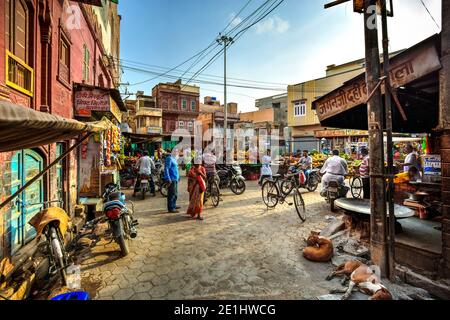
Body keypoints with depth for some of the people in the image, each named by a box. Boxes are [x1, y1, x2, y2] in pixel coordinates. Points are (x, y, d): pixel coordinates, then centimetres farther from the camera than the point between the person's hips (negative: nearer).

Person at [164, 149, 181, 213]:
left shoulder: (174, 158, 15)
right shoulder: (169, 158, -14)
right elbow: (166, 169, -20)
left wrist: (178, 177, 23)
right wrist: (168, 179, -25)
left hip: (175, 179, 10)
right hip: (172, 179, -10)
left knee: (175, 193, 18)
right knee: (172, 194, -5)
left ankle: (173, 205, 31)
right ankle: (171, 208, 3)